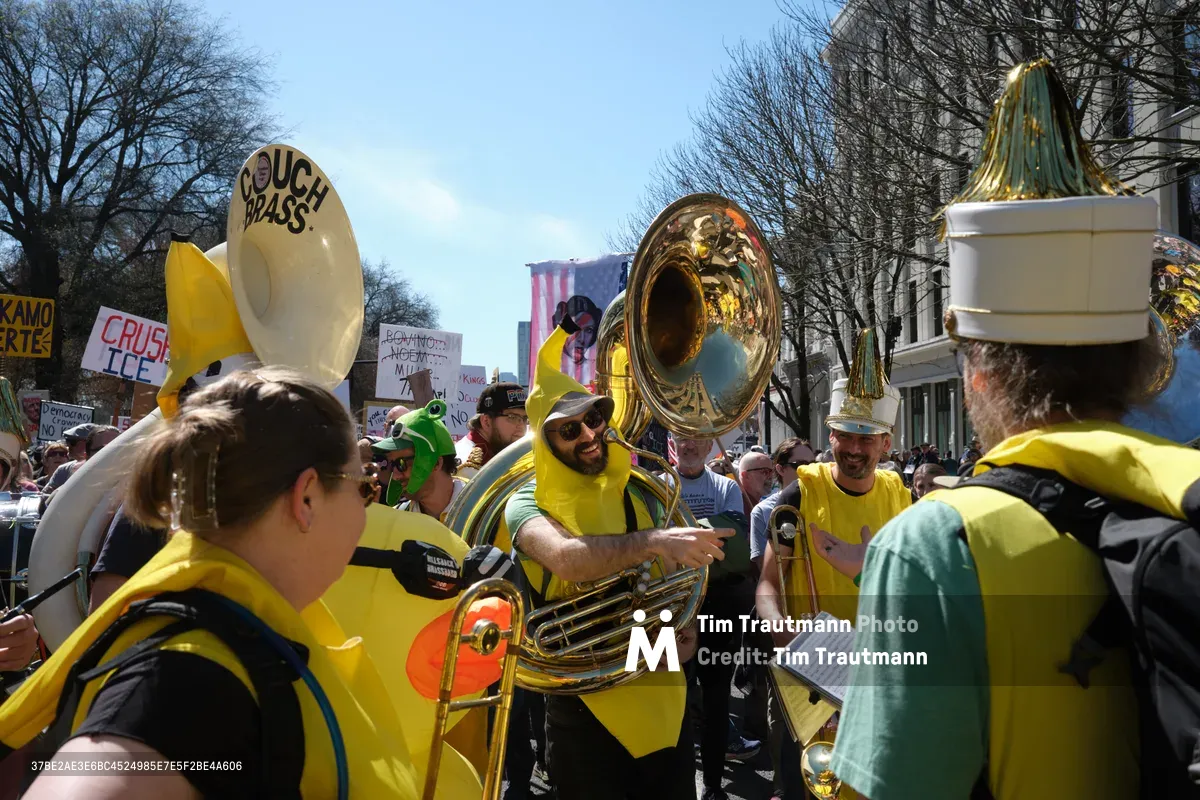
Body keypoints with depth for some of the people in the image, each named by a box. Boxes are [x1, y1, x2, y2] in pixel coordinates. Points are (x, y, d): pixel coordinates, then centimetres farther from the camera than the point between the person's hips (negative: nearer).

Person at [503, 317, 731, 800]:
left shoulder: (634, 494, 7)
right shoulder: (529, 503, -9)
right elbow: (566, 559, -31)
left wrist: (683, 624, -2)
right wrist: (656, 540, -38)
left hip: (661, 693, 5)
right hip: (585, 702, -4)